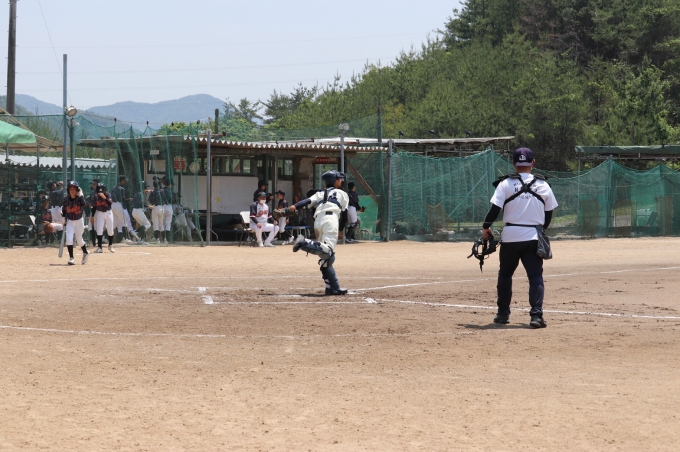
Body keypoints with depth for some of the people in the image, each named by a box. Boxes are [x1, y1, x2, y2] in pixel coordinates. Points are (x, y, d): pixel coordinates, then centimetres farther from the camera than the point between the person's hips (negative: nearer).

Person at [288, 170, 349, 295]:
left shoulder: (320, 194, 30)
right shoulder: (342, 194, 23)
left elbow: (309, 201, 11)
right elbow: (344, 214, 17)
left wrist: (295, 206, -5)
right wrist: (340, 228, 31)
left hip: (317, 222, 6)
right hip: (331, 219, -6)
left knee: (326, 257, 9)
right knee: (328, 250, -25)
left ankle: (333, 287, 5)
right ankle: (305, 243, -46)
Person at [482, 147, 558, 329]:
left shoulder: (506, 184, -5)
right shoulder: (542, 185, 3)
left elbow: (495, 208, -10)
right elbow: (549, 212, 10)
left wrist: (486, 227, 4)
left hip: (510, 236, -1)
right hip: (533, 237, 1)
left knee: (505, 274, 16)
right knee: (536, 276, 0)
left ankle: (503, 314, 20)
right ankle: (536, 315, -15)